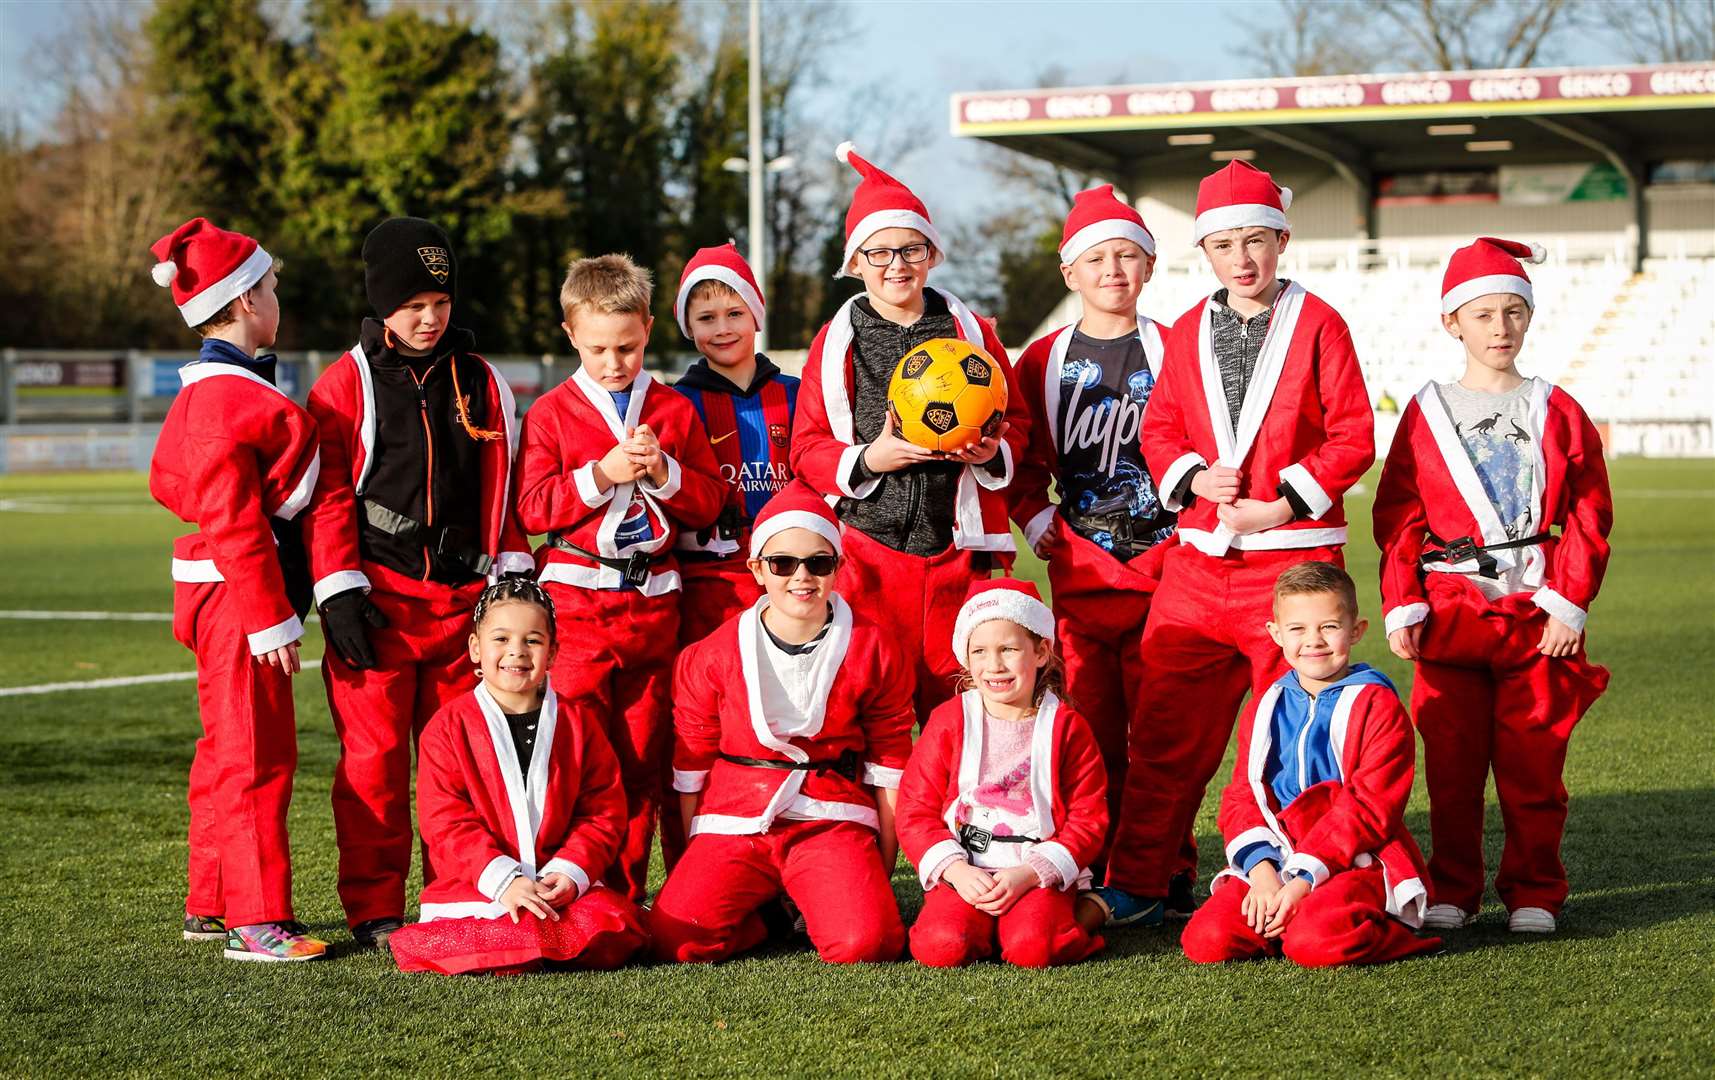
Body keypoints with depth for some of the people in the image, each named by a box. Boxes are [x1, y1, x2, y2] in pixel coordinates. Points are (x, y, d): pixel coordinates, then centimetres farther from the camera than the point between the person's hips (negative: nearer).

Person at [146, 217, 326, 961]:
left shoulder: (209, 388, 14)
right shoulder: (229, 397, -19)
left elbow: (170, 478, 22)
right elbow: (232, 521, -22)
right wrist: (268, 619, -21)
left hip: (230, 586, 11)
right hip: (238, 591, -11)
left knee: (229, 751, 17)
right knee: (257, 755, -7)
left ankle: (211, 905, 26)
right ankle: (257, 920, -5)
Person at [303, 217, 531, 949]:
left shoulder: (481, 383, 11)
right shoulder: (346, 385, 0)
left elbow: (502, 490, 16)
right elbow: (328, 497, -3)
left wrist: (512, 579, 9)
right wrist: (338, 593, -10)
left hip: (464, 598, 3)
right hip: (379, 599, -3)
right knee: (374, 754, -3)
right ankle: (374, 908, 3)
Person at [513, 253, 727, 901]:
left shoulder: (674, 411, 9)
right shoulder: (552, 412, 2)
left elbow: (709, 502, 7)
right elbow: (533, 508, -6)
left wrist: (663, 472, -10)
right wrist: (601, 475, -16)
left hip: (652, 601, 3)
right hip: (576, 600, -3)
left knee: (642, 753, 6)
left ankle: (627, 893, 13)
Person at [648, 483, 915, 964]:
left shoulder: (873, 650, 3)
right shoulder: (712, 656, 3)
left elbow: (889, 763, 8)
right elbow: (691, 765, 10)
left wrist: (882, 872, 7)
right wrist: (694, 862, 9)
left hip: (831, 820, -1)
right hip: (734, 823, 1)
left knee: (867, 943, -27)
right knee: (673, 939, -23)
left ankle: (820, 905, 8)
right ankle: (770, 909, 7)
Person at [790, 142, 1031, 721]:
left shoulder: (969, 331, 10)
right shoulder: (837, 342, 5)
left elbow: (1015, 420, 15)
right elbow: (807, 448, 5)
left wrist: (993, 452, -7)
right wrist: (867, 460, -13)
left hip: (956, 549, 1)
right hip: (868, 548, -1)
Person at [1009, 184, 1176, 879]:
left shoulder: (1173, 352, 3)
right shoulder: (1043, 363, 8)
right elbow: (1022, 461, 15)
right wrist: (1037, 523, 2)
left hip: (1165, 562, -2)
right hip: (1081, 570, 2)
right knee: (1093, 729, 2)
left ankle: (1166, 876, 6)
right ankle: (1098, 877, 10)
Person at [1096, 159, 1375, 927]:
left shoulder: (1317, 325, 0)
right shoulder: (1188, 333, 12)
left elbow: (1353, 436, -3)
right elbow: (1159, 429, 15)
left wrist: (1284, 505, -12)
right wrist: (1194, 478, -6)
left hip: (1294, 554, -3)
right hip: (1198, 557, 4)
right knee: (1166, 726, 3)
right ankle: (1136, 884, 9)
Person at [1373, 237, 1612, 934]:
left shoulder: (1556, 413, 6)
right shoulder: (1426, 414, 6)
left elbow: (1589, 516, 3)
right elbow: (1398, 515, 5)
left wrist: (1568, 602, -7)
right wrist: (1402, 607, -3)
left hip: (1537, 614, 0)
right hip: (1450, 610, 0)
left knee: (1532, 761, 2)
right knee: (1451, 760, 4)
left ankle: (1534, 893, 12)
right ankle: (1451, 892, 14)